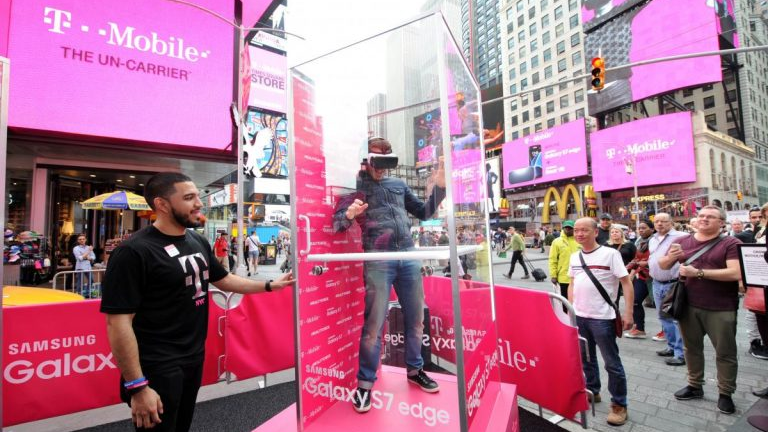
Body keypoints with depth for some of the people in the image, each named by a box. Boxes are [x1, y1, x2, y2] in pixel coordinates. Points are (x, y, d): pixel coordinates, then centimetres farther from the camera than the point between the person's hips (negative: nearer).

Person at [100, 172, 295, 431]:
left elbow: (224, 280, 15)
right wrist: (137, 386, -22)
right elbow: (118, 322, -22)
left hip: (195, 357, 8)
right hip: (158, 367, -7)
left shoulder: (198, 242, 3)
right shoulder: (134, 252, -21)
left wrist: (270, 285, 10)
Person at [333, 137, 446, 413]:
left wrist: (439, 187, 8)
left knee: (416, 319, 13)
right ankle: (365, 384, 17)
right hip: (377, 259, -5)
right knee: (374, 323, -2)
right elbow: (337, 225, -2)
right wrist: (349, 215, -25)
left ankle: (414, 370, 34)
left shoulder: (398, 185, 17)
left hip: (409, 256, 5)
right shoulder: (356, 186, 4)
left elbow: (424, 213, 21)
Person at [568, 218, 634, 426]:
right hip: (579, 316, 6)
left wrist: (628, 313, -15)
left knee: (612, 363, 6)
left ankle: (619, 405, 22)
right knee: (586, 358, 19)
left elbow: (626, 284, -10)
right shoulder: (574, 257, 6)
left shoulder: (610, 254, -10)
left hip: (602, 318, -5)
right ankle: (592, 391, 38)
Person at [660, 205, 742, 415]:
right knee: (692, 348, 16)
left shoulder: (730, 244, -5)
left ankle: (725, 394, 24)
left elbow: (736, 273, -17)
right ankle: (694, 385, 31)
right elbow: (663, 266, 7)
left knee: (725, 352, 9)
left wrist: (698, 272, -21)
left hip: (720, 309, -3)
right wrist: (670, 257, -14)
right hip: (688, 306, 3)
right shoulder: (681, 241, 5)